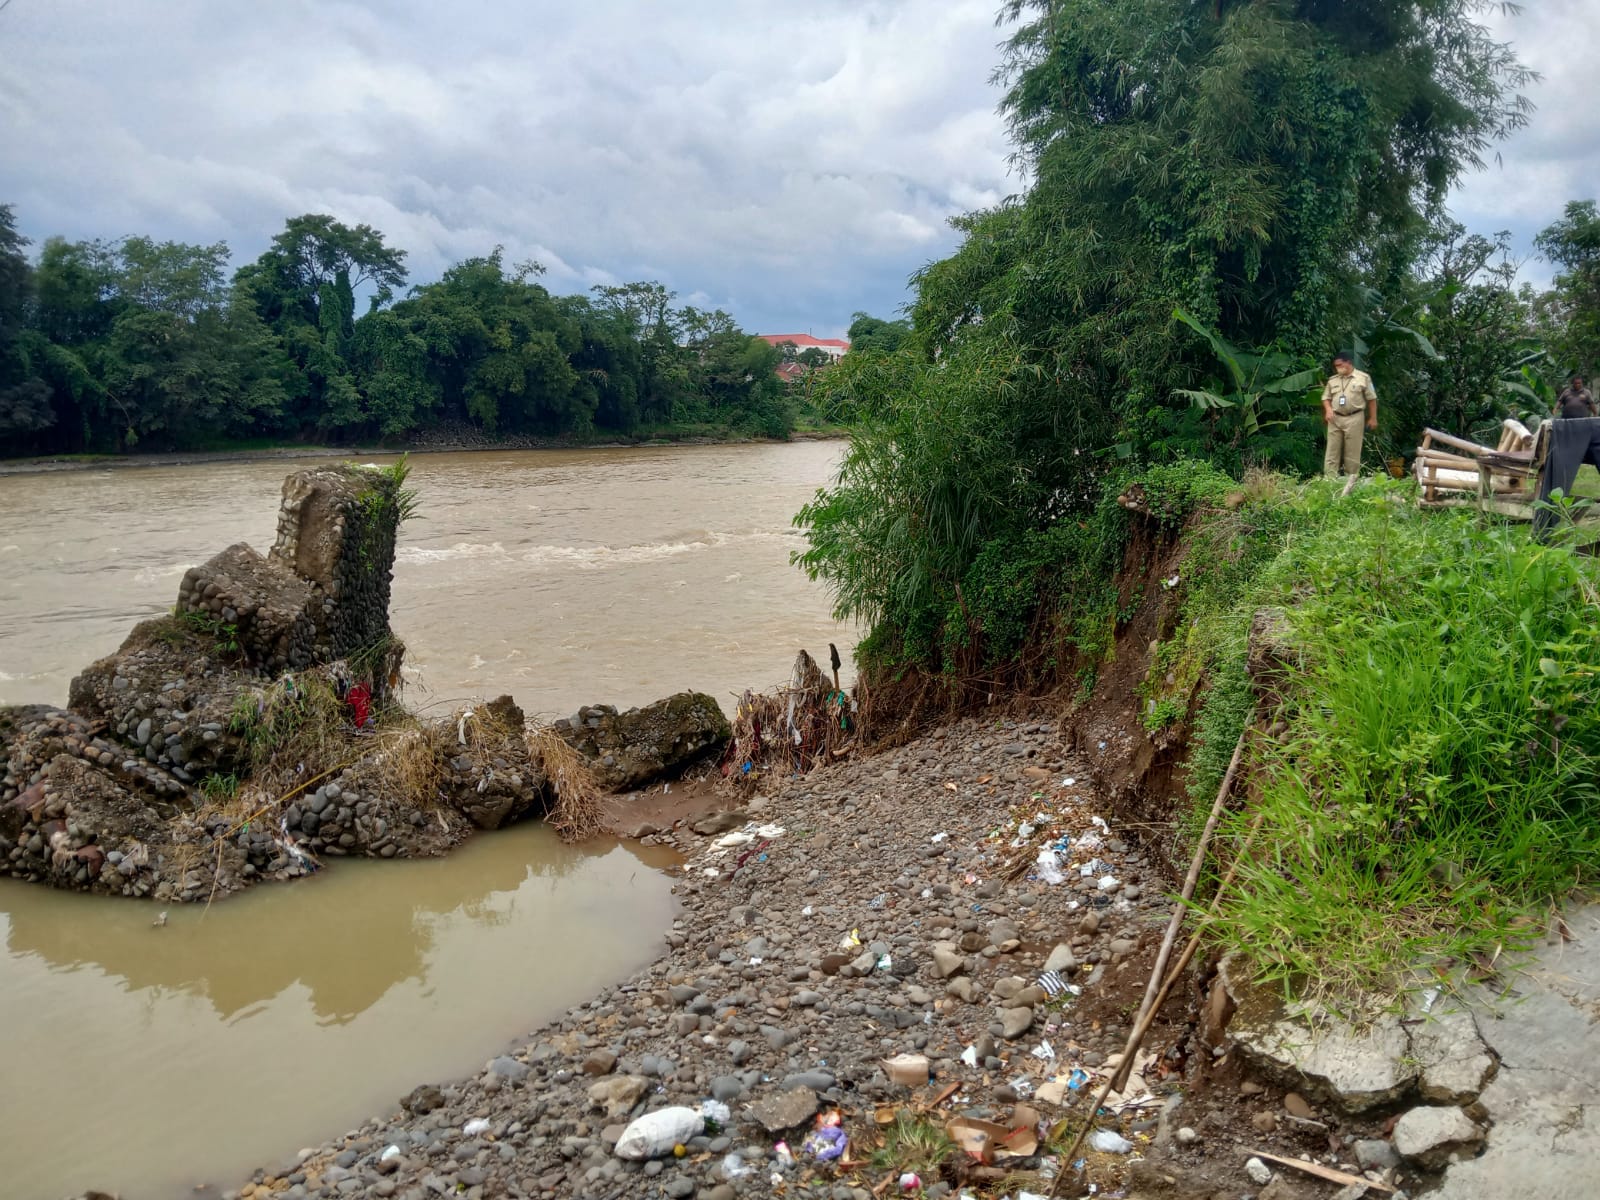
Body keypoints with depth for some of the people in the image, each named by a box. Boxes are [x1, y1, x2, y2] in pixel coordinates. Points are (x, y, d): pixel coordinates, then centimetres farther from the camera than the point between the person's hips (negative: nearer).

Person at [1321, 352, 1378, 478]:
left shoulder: (1363, 378, 1)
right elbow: (1326, 397, 16)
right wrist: (1328, 410, -5)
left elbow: (1372, 399, 2)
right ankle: (1330, 478, -1)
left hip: (1354, 418, -3)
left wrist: (1373, 418, -1)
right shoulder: (1332, 380, 11)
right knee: (1332, 449, -1)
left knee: (1352, 451, 1)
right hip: (1335, 419, 3)